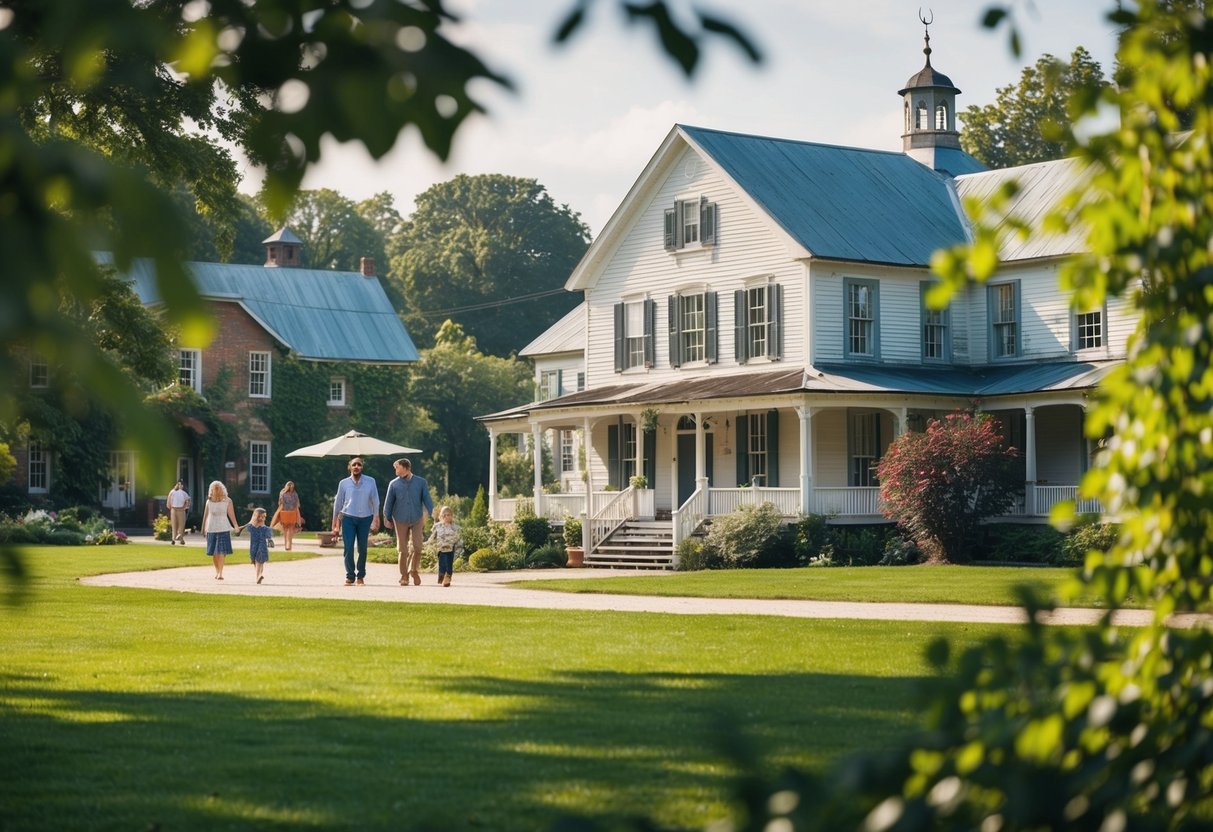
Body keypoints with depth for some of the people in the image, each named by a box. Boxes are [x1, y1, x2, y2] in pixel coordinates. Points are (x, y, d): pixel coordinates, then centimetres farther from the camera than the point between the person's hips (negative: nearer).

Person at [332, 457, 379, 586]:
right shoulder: (344, 483, -1)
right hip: (348, 518, 0)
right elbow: (338, 502, 6)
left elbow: (375, 501, 0)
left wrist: (376, 519, -5)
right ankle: (350, 576, 3)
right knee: (348, 548, -8)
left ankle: (361, 576, 19)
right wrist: (335, 522, 9)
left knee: (362, 549, 6)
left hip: (365, 518, 0)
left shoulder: (370, 482, -3)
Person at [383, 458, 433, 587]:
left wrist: (432, 513, -4)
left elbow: (427, 499, 5)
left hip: (416, 519, 0)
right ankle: (404, 576, 10)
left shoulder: (420, 482, 3)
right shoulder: (394, 484, 4)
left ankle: (414, 570, 16)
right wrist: (387, 518, 10)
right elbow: (388, 502, 9)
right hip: (400, 520, 0)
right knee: (402, 549, 0)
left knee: (417, 547, -7)